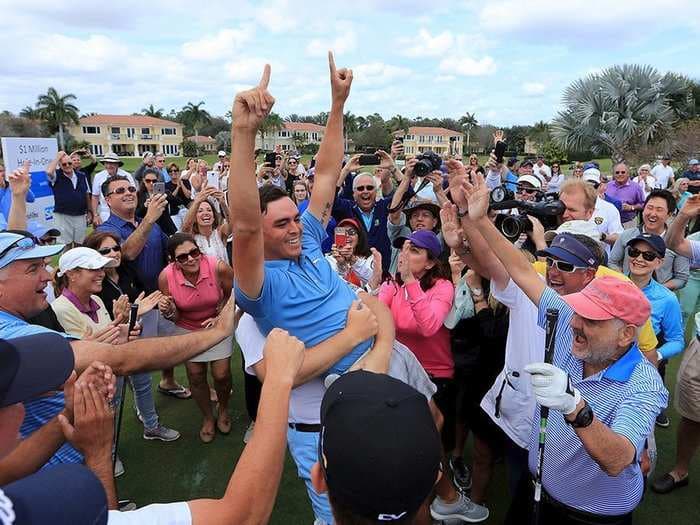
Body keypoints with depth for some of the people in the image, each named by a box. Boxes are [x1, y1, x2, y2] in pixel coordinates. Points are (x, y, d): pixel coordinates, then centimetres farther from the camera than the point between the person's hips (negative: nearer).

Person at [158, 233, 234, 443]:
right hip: (188, 330, 1)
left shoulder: (219, 268, -29)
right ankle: (208, 417, 38)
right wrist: (168, 311, -33)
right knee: (195, 376, 10)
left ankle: (223, 410, 35)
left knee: (221, 374, 1)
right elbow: (175, 318, -12)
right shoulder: (166, 277, -23)